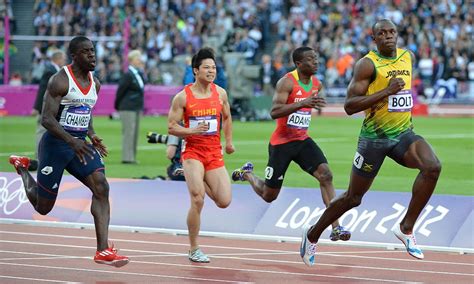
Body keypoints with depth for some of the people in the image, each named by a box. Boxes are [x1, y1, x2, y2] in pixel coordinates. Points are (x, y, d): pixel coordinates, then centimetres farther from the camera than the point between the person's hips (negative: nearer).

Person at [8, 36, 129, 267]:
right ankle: (22, 168, 39)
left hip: (80, 144, 6)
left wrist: (92, 136, 4)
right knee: (43, 207, 7)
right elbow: (46, 119, -20)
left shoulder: (95, 83, 8)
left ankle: (103, 250, -24)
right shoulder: (60, 81, -15)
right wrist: (72, 141, -32)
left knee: (101, 187, -19)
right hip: (55, 144, -6)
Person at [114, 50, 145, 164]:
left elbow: (141, 87, 8)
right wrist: (117, 106, -3)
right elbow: (120, 90, -10)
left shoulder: (138, 74, 13)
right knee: (128, 132, -7)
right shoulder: (128, 75, -14)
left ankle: (131, 157, 17)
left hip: (137, 108, 9)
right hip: (128, 108, -9)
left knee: (135, 133, 11)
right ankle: (127, 157, -4)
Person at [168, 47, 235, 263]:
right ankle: (194, 250, -3)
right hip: (193, 151, -4)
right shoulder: (183, 97, -7)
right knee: (198, 200, -17)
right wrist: (193, 131, -20)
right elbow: (171, 126, -5)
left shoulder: (220, 93, 5)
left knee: (224, 201, -3)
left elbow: (226, 117, 22)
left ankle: (199, 181, 30)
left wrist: (229, 141, 19)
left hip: (214, 153, 4)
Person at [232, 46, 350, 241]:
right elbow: (274, 112, -31)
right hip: (281, 143, -5)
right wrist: (302, 103, -39)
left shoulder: (317, 84, 4)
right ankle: (247, 174, 40)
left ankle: (336, 228, -23)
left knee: (325, 175, -19)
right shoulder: (287, 82, -18)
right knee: (269, 196, 7)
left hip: (302, 140, 5)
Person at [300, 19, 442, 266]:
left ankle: (406, 228, -14)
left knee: (433, 167, -25)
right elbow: (349, 106, -20)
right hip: (374, 137, -5)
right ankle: (313, 234, 30)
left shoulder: (408, 57, 7)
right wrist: (386, 92, -25)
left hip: (403, 134, 5)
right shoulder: (367, 64, -13)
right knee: (353, 197, 6)